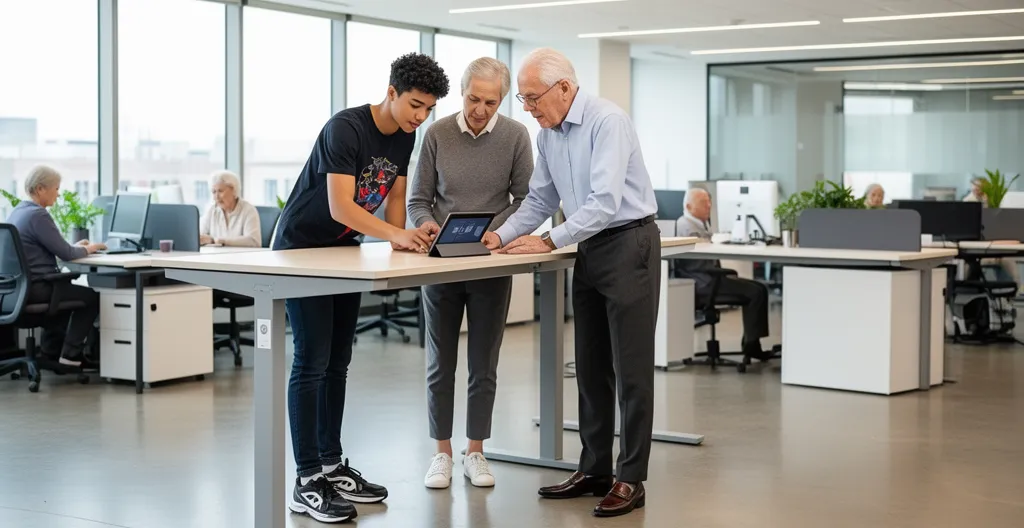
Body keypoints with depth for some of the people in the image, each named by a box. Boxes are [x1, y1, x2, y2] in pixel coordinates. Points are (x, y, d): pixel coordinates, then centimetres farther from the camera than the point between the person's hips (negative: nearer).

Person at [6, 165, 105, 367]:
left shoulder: (18, 211, 12)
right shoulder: (38, 215, -18)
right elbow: (65, 254, -15)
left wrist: (76, 246, 17)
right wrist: (86, 249, 4)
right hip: (35, 287, -10)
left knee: (65, 289, 35)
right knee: (92, 297, 7)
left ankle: (51, 352, 32)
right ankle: (71, 354, 8)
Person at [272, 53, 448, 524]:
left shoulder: (406, 137, -1)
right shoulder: (345, 128, -25)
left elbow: (394, 196, 6)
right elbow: (340, 206, -32)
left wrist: (403, 239, -12)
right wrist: (396, 234, -43)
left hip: (345, 251, 8)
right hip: (302, 248, -8)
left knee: (337, 363, 9)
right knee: (311, 362, -11)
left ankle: (332, 466, 17)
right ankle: (307, 482, -9)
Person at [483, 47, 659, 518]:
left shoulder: (607, 121, -19)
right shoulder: (548, 135, 7)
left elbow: (606, 201, -26)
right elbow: (540, 199, 14)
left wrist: (549, 242, -24)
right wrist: (503, 236, -2)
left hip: (629, 245, -8)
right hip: (590, 251, 8)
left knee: (631, 368, -4)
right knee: (591, 367, 11)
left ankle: (631, 479, 1)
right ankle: (594, 470, 19)